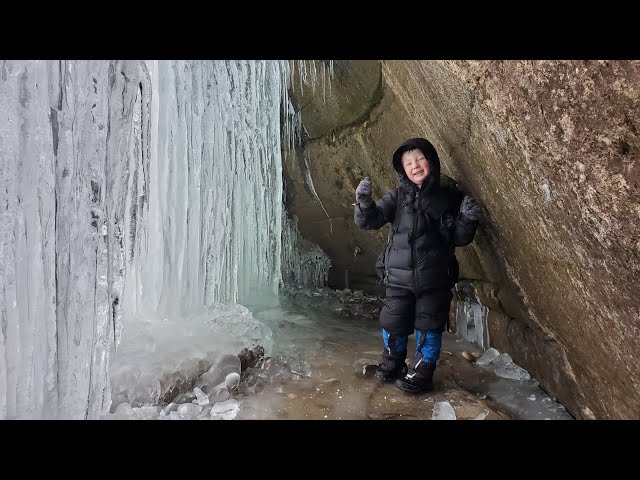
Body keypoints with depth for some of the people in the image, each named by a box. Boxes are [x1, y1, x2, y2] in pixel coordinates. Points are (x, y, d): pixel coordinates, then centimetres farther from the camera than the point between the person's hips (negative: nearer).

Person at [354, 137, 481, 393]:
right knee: (393, 324, 9)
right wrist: (364, 202, -26)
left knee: (428, 327, 7)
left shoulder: (448, 197, 0)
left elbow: (459, 239, 4)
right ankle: (392, 364, 35)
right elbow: (369, 221, -7)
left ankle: (420, 374, 26)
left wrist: (467, 220, -16)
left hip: (435, 279, -1)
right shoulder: (397, 197, 2)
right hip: (399, 277, 1)